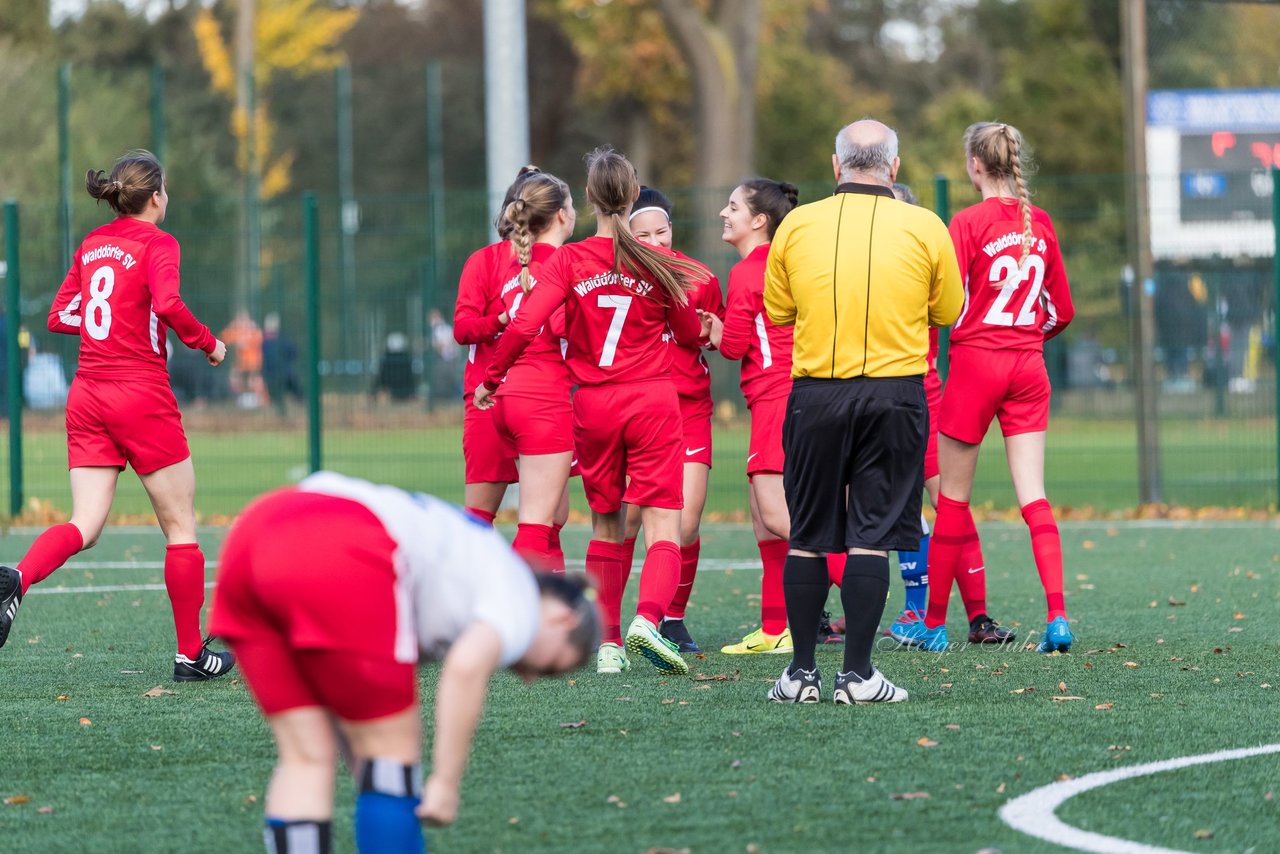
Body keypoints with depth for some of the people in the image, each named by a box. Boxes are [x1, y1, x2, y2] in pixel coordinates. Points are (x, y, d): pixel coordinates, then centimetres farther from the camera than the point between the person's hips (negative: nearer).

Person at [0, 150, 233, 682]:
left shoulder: (92, 245, 12)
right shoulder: (156, 243, -7)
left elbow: (59, 317, 15)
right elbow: (167, 304, -24)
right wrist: (208, 343, -9)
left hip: (87, 397, 6)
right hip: (142, 398, -6)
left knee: (84, 527, 1)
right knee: (180, 525, 7)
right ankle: (190, 654, 11)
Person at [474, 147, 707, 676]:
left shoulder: (568, 261, -5)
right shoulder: (658, 265, -4)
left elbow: (524, 325, -13)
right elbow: (690, 334, 10)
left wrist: (491, 379, 1)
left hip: (593, 405, 1)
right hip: (652, 400, -1)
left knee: (606, 525, 15)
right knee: (662, 526, -5)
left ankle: (608, 643, 12)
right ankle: (648, 618, -30)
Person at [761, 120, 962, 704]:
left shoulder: (797, 225, -1)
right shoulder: (925, 228, -3)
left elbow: (776, 310, 10)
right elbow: (948, 311, 8)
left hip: (815, 395, 1)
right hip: (893, 396, -1)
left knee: (808, 536, 9)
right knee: (871, 536, 0)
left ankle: (801, 672, 10)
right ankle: (857, 674, -3)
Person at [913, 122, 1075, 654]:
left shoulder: (968, 224, -10)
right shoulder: (1040, 223, 6)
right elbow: (1061, 311, 12)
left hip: (975, 361, -4)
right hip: (1028, 369, 4)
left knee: (953, 497, 6)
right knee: (1033, 496, 0)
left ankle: (934, 624, 14)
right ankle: (1057, 615, -16)